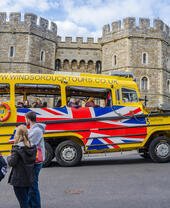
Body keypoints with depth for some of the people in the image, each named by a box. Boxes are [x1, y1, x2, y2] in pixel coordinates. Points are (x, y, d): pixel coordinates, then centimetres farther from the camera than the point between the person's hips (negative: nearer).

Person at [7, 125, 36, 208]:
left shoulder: (17, 148, -19)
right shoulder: (32, 147, 0)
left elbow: (12, 163, -18)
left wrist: (9, 157, 4)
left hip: (19, 180, -6)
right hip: (29, 179, 6)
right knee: (25, 200, 25)